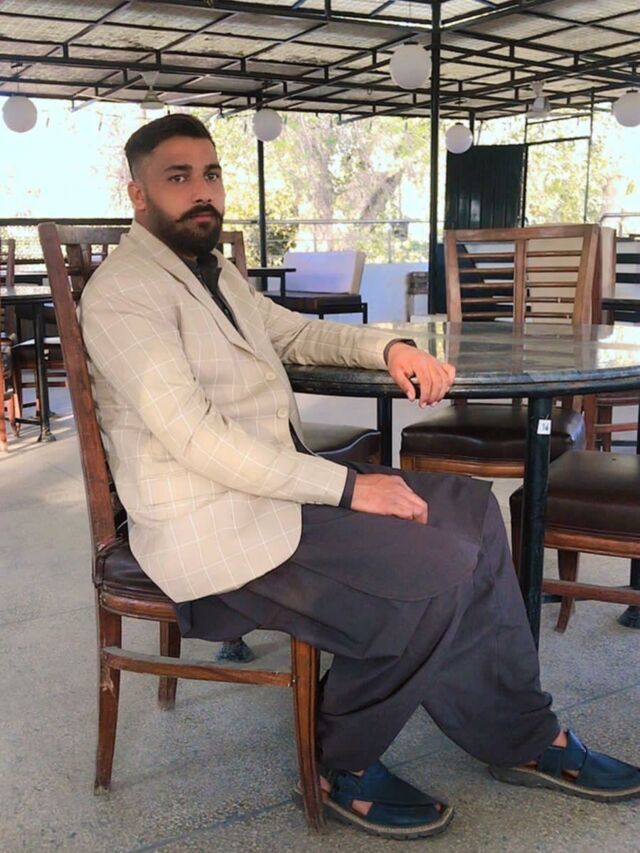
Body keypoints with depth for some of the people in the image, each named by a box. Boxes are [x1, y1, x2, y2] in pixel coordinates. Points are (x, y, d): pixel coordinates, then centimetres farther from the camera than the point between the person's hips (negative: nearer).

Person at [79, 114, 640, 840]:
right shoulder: (123, 291, -12)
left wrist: (388, 347, 5)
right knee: (437, 574, -20)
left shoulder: (213, 271, 17)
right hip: (213, 524, -9)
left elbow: (295, 333, 27)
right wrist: (347, 486, -21)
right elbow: (193, 434, -22)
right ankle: (345, 764, 3)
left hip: (274, 482, 9)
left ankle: (524, 739, 8)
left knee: (469, 510, 0)